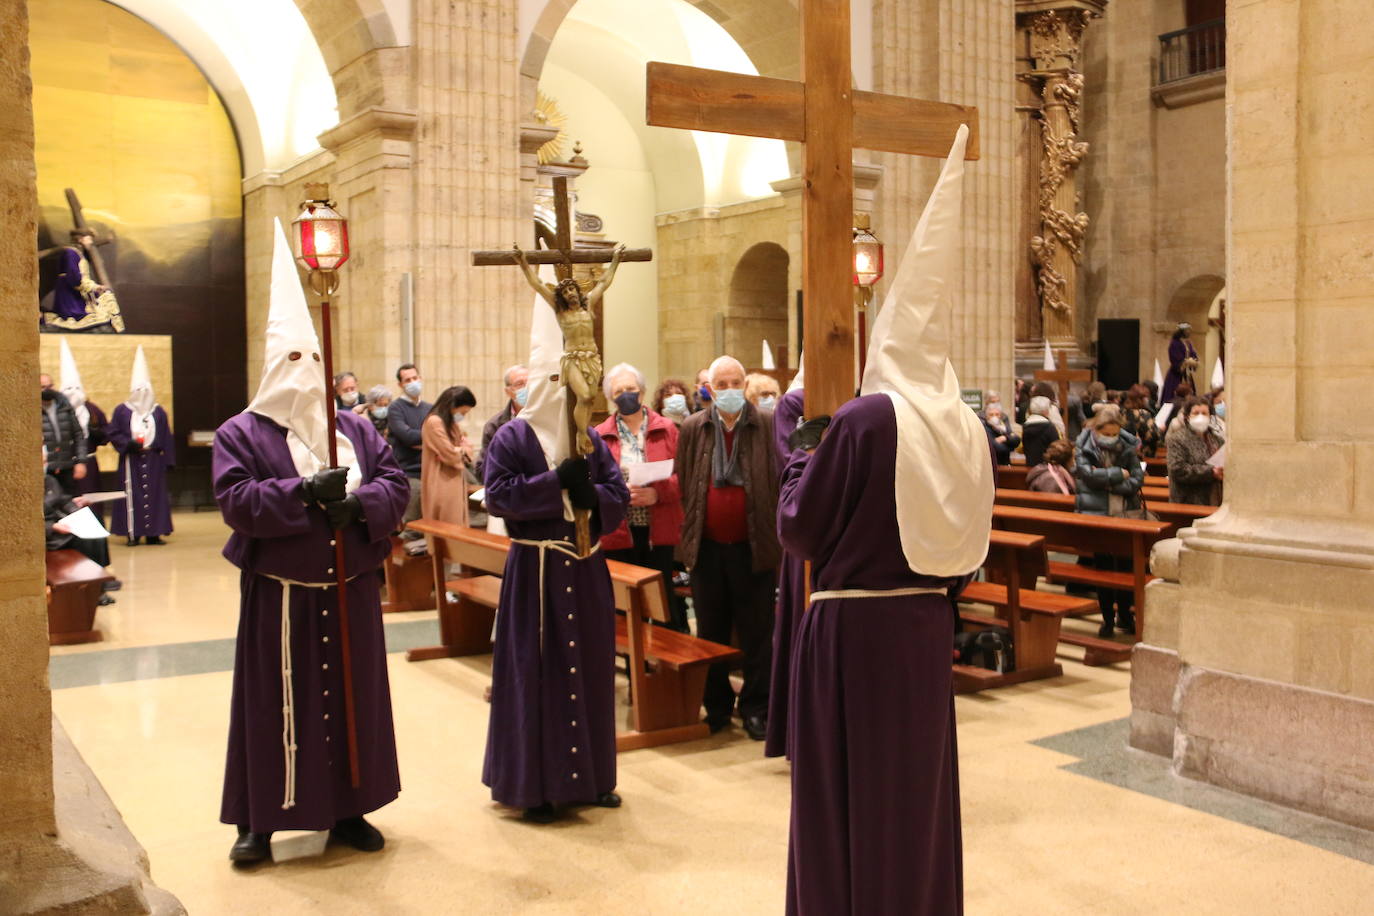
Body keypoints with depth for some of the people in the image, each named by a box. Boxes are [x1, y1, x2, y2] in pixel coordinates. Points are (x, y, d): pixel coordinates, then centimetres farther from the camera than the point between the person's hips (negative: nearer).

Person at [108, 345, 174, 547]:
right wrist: (129, 443, -16)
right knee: (132, 496, -3)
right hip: (131, 461, -2)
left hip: (154, 460, 2)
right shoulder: (122, 411, 3)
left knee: (155, 494, 0)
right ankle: (133, 533, 0)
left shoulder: (159, 412, 9)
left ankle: (153, 533, 4)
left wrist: (168, 460, 2)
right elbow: (112, 433, -1)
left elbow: (166, 439, 7)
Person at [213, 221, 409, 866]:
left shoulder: (355, 428, 9)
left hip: (350, 591, 4)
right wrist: (302, 492, -25)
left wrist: (359, 500, -18)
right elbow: (235, 500, -15)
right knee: (275, 702, 3)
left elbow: (396, 485, 3)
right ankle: (260, 819, 15)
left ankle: (348, 809, 23)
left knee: (354, 696, 9)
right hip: (279, 594, -3)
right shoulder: (240, 434, -2)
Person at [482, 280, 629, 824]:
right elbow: (498, 495, -15)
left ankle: (588, 775, 22)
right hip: (535, 569, -5)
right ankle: (534, 783, 9)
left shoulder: (589, 439, 10)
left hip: (585, 566, 5)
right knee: (537, 672, -1)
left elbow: (618, 493, 6)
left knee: (589, 666, 10)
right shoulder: (511, 438, -3)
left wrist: (592, 497, -16)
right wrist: (558, 482, -18)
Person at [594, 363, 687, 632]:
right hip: (618, 534, 1)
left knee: (662, 600, 3)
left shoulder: (666, 429, 5)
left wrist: (657, 493, -17)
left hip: (658, 532, 0)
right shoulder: (600, 436, 4)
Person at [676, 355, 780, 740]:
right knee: (711, 632, 11)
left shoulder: (768, 426, -1)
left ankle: (756, 708, 17)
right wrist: (687, 537, 4)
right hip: (707, 546, 2)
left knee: (756, 632, 5)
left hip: (752, 546, -2)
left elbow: (781, 483, -1)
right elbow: (682, 486, 8)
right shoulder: (693, 428, 5)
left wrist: (778, 536, -7)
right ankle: (716, 705, 24)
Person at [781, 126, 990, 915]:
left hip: (852, 627, -6)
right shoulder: (966, 430, 1)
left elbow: (799, 530, -10)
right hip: (927, 627, 6)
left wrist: (803, 458, 5)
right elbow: (966, 548, 10)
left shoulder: (861, 421, -17)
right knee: (918, 784, 18)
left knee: (848, 789, 6)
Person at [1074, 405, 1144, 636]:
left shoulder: (1127, 447, 1)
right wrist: (1119, 474, -13)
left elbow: (1137, 478, -7)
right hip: (1097, 515, -1)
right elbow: (1088, 474, -19)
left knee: (1125, 566, 6)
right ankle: (1107, 618, 16)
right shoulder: (1084, 448, -4)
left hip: (1126, 515, 2)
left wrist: (1108, 483, -16)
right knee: (1103, 567, 5)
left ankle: (1124, 615, 22)